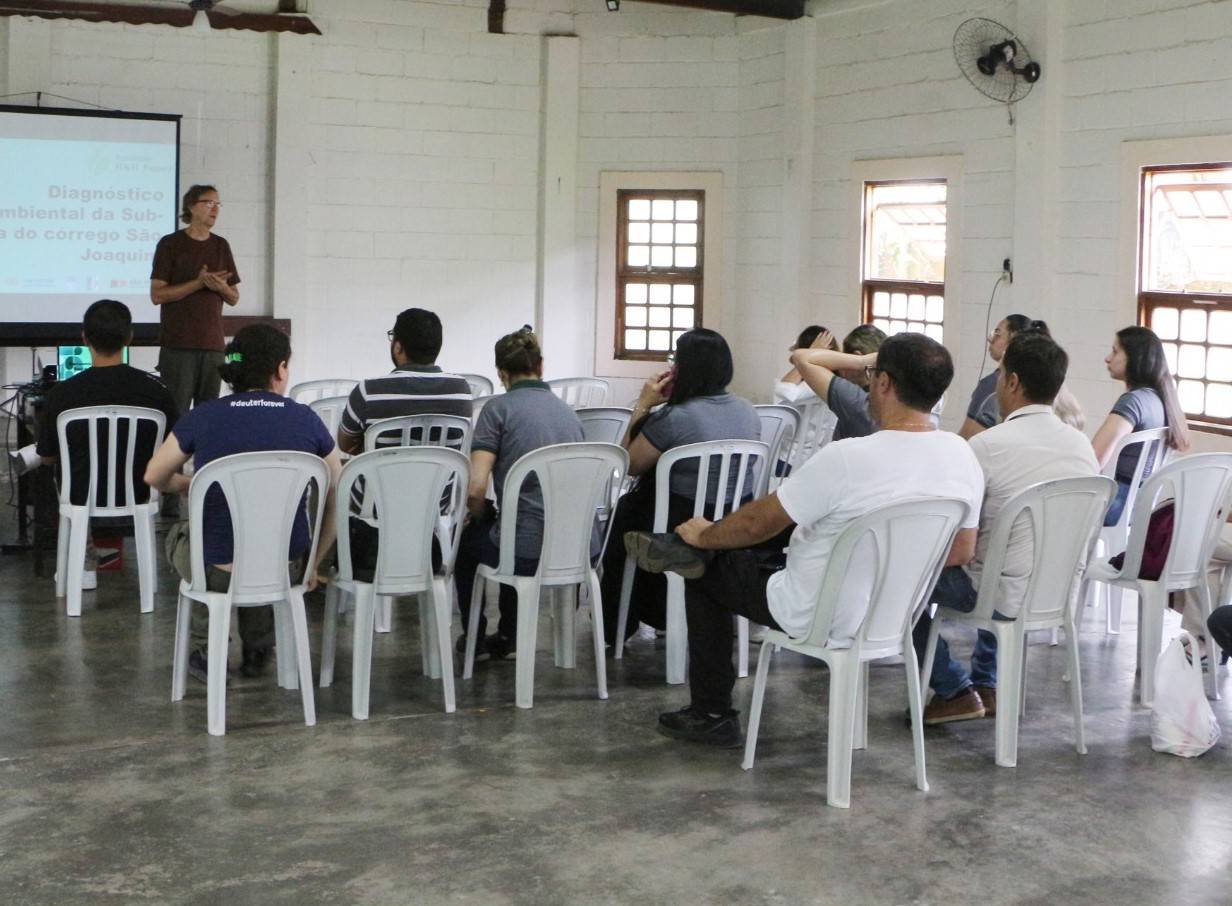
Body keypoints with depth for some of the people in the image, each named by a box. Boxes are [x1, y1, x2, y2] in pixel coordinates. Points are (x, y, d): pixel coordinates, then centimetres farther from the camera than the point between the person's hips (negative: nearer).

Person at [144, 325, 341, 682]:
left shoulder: (202, 417, -7)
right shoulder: (307, 421, -5)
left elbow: (154, 477, 8)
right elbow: (338, 500, 3)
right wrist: (312, 562, 16)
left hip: (216, 573, -1)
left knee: (180, 535, 35)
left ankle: (205, 651, 32)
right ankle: (257, 651, 40)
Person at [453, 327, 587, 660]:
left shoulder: (499, 407, -4)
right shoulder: (568, 411, 14)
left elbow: (474, 490, -12)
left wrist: (481, 516, 12)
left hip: (530, 553, -5)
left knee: (464, 540, 29)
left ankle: (475, 639, 40)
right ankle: (509, 638, 41)